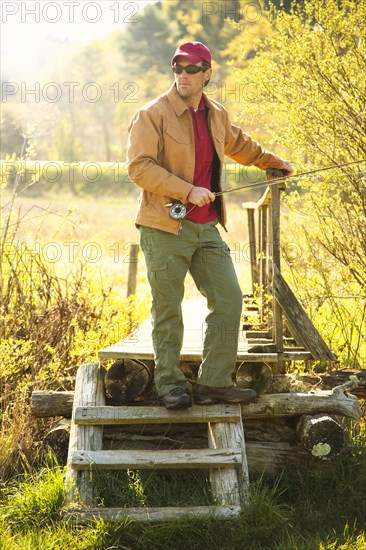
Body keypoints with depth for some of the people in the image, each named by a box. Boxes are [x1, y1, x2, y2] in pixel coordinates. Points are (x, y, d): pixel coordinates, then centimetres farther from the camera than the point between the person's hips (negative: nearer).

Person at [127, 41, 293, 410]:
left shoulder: (217, 116, 13)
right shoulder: (153, 114, -8)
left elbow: (239, 145, 33)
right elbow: (139, 166, -16)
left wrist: (273, 162, 45)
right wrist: (187, 191, -21)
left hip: (206, 227, 6)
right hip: (165, 228, -6)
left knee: (229, 300, 3)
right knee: (168, 310, -1)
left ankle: (214, 383, 11)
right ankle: (169, 384, 12)